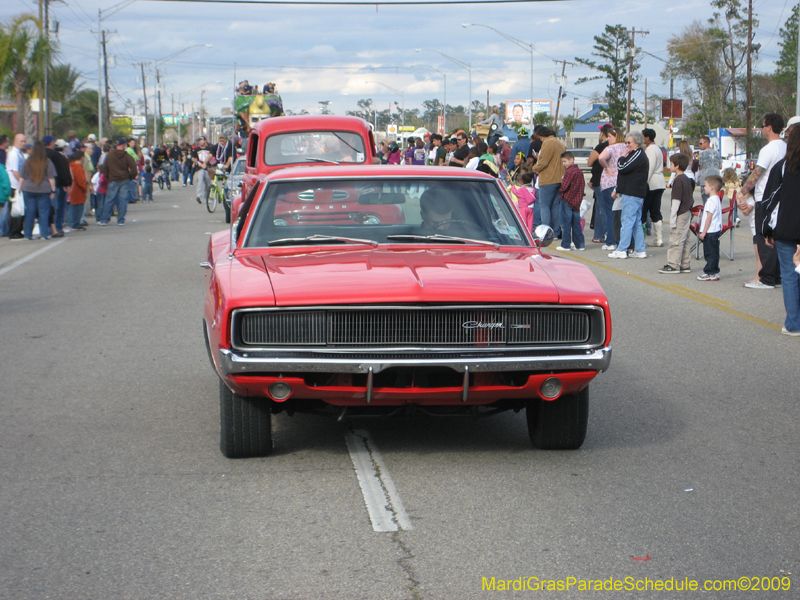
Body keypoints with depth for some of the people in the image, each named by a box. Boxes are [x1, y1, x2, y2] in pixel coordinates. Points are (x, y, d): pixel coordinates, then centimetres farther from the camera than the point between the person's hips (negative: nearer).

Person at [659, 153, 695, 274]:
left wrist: (673, 216, -18)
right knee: (684, 240, 12)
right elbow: (691, 197, 20)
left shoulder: (678, 180, -16)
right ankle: (685, 265, 16)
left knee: (676, 240, -6)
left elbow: (676, 200, -19)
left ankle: (673, 265, -5)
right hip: (687, 213, 10)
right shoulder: (687, 179, 13)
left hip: (680, 214, -10)